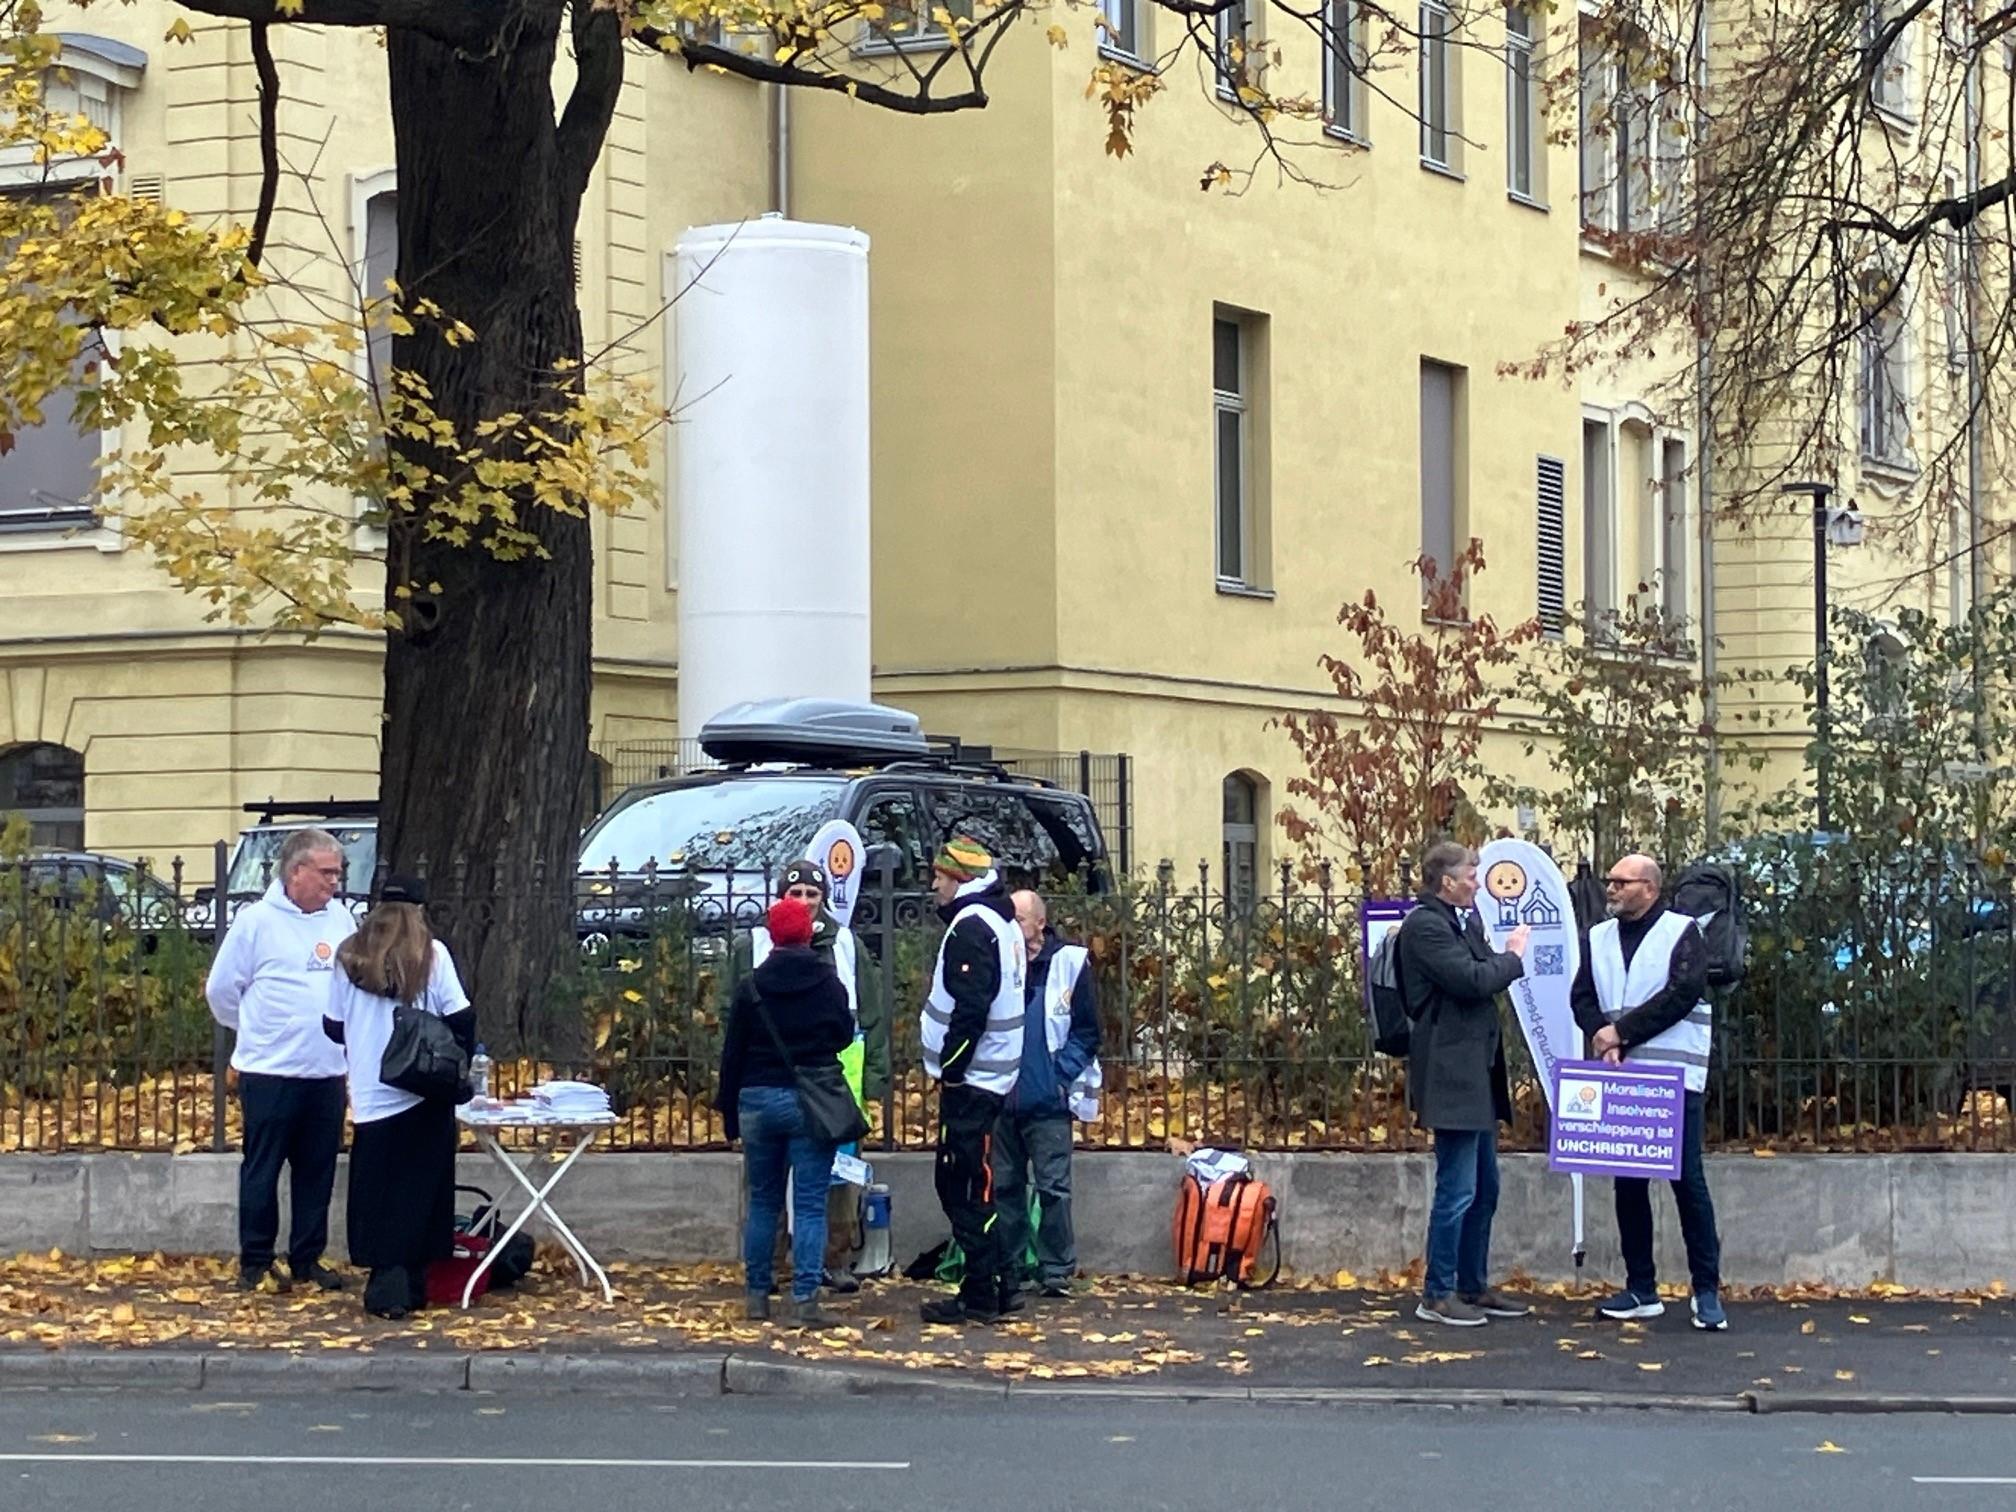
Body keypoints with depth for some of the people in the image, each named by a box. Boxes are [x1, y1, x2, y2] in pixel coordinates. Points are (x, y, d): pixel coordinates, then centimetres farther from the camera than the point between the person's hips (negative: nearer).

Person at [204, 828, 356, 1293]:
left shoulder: (341, 921, 8)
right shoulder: (256, 921, -7)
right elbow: (221, 988, -1)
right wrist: (256, 1029, 6)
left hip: (328, 1071, 5)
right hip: (270, 1071, -5)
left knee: (317, 1172, 10)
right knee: (262, 1172, 1)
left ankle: (308, 1259, 19)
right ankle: (255, 1263, 8)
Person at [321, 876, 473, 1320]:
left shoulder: (350, 957, 2)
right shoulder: (432, 955, -4)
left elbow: (333, 1026, 7)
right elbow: (460, 1018, -7)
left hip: (371, 1096, 1)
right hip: (426, 1095, -1)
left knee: (378, 1193, 6)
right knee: (421, 1190, 9)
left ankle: (388, 1284, -4)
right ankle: (413, 1283, 12)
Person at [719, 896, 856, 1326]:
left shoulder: (750, 988, -1)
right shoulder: (829, 985, -3)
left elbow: (732, 1053, 1)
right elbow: (845, 1036, 10)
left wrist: (730, 1113, 8)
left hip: (759, 1099, 1)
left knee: (762, 1202, 13)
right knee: (810, 1205, -2)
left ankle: (757, 1295, 15)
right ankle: (805, 1298, -10)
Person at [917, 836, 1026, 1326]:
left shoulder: (971, 926, -14)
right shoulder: (1001, 922, 16)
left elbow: (970, 1009, -22)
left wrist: (949, 1069, -16)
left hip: (969, 1079, -10)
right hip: (993, 1077, 10)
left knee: (963, 1185, -6)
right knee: (972, 1185, 15)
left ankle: (980, 1295, -5)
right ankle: (999, 1286, 17)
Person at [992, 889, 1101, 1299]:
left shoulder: (1070, 962, -1)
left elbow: (1087, 1033, -2)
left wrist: (1060, 1075, -10)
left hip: (1048, 1100, -4)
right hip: (1003, 1099, 4)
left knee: (1053, 1188, -5)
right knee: (1005, 1187, 9)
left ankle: (1057, 1272, -2)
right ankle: (1009, 1269, 16)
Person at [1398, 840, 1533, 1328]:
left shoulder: (1461, 922, 18)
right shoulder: (1425, 925, -14)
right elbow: (1470, 979, -21)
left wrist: (1505, 957, 1)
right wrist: (1513, 958, -6)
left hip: (1477, 1073, 10)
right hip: (1451, 1074, -10)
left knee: (1484, 1188, 15)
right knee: (1457, 1189, -7)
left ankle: (1473, 1287, 22)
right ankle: (1437, 1295, -1)